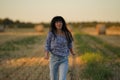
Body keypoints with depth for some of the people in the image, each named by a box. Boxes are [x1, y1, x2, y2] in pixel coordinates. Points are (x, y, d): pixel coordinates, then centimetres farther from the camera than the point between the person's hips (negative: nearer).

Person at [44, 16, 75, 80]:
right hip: (54, 59, 0)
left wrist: (72, 52, 32)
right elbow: (47, 45, -6)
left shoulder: (66, 33, -2)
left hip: (64, 60, 1)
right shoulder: (51, 33, -9)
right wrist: (46, 55, -25)